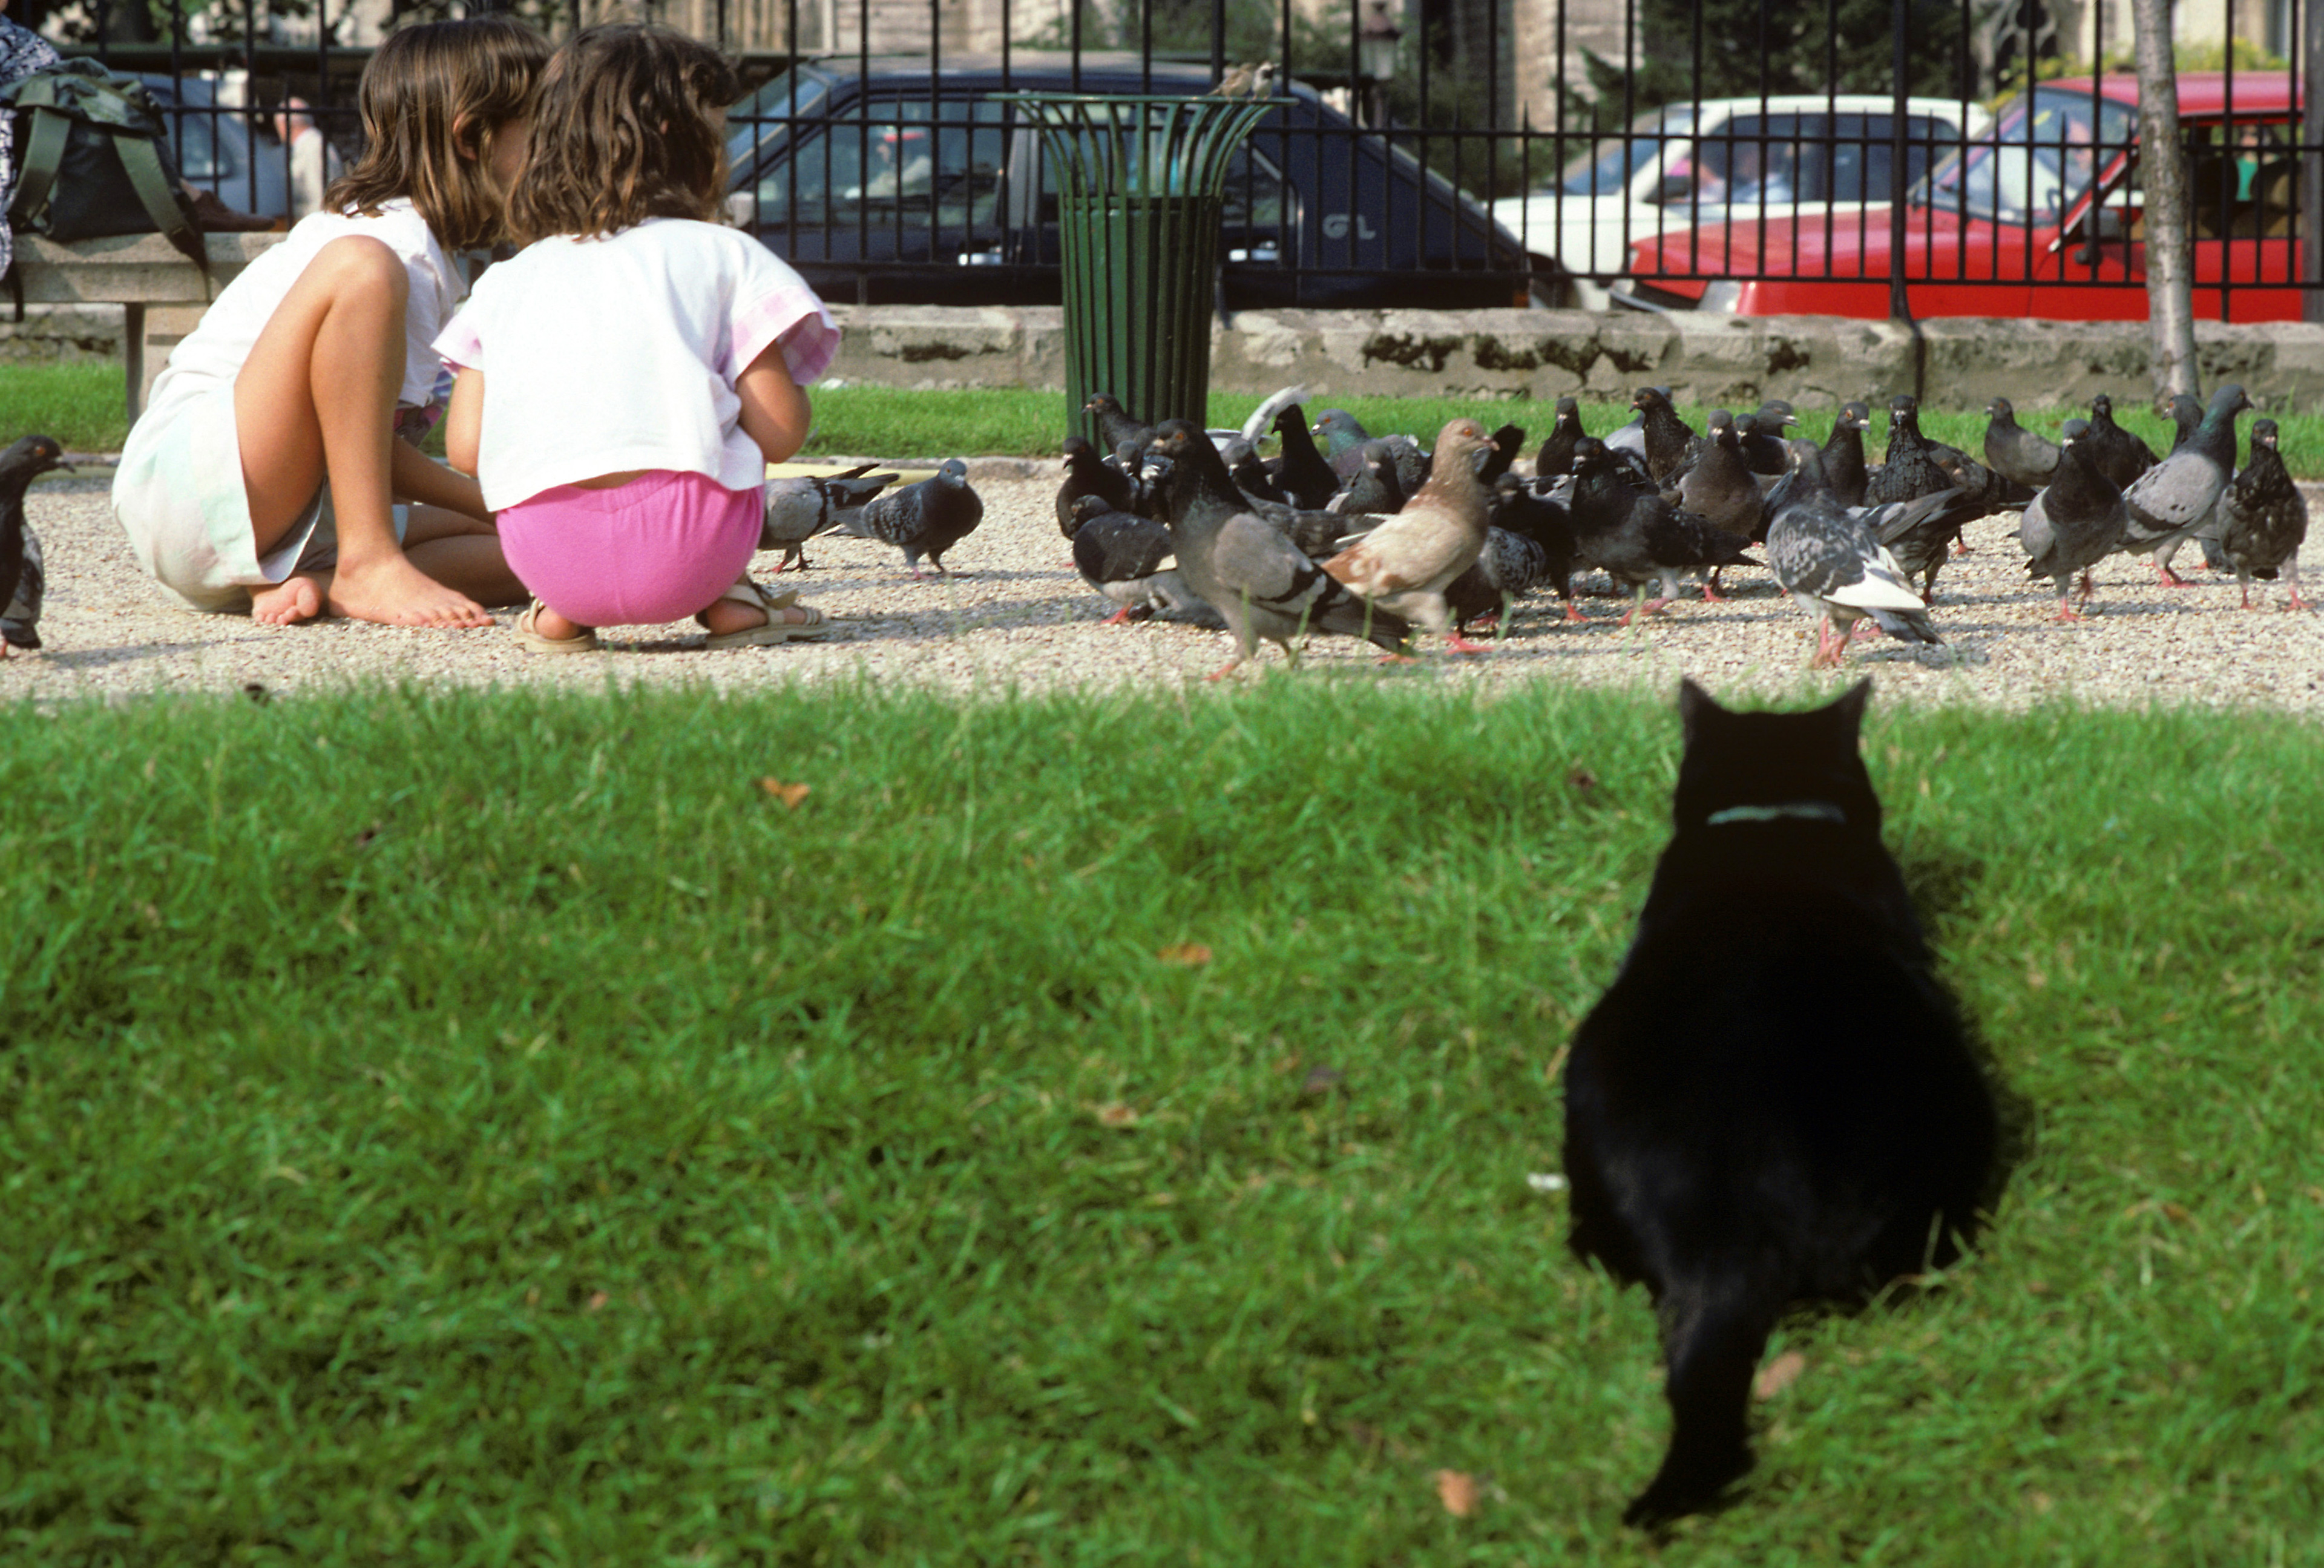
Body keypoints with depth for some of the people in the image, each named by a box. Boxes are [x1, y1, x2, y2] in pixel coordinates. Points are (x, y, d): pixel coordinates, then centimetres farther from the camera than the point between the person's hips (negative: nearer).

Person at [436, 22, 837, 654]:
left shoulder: (506, 280, 22)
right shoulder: (724, 255, 13)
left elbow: (465, 447, 15)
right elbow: (779, 430, 7)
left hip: (540, 550, 2)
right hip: (683, 547, -2)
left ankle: (559, 610, 15)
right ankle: (726, 598, 17)